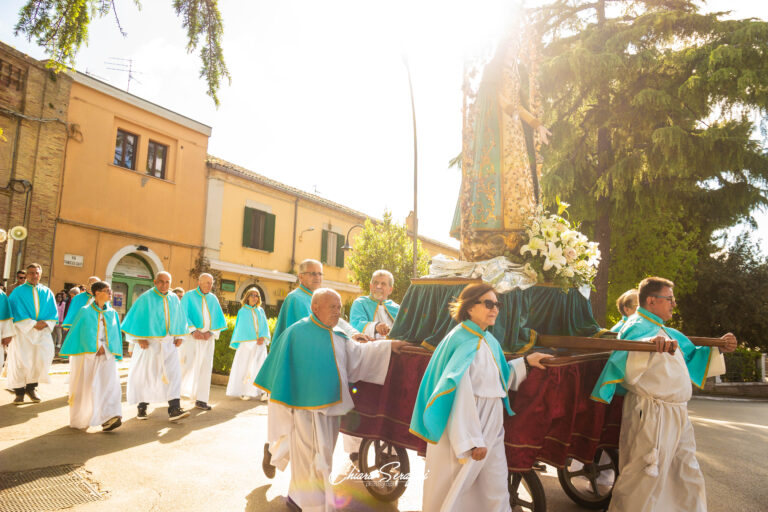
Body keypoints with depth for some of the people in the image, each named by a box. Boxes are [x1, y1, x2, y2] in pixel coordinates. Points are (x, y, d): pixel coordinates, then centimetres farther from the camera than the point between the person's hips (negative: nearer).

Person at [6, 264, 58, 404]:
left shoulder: (47, 292, 12)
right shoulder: (18, 291, 4)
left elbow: (53, 313, 8)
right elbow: (16, 312, -5)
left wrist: (45, 323, -10)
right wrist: (32, 324, -14)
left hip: (42, 331, 2)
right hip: (22, 330, -2)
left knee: (44, 355, -10)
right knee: (20, 359, -4)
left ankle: (31, 387, 5)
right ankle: (19, 391, 8)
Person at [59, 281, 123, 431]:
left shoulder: (112, 313, 9)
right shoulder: (85, 312, 0)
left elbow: (114, 335, 10)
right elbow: (79, 333, -2)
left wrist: (104, 349, -6)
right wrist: (93, 350, -8)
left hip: (106, 355, 2)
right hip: (86, 355, -2)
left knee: (110, 383, -14)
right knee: (85, 387, 3)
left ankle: (108, 419, -19)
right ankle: (79, 419, 21)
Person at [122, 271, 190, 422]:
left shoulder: (174, 299, 5)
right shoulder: (146, 298, -7)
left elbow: (179, 319, 15)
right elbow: (136, 319, -7)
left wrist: (179, 336, 7)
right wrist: (140, 339, -13)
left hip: (168, 343, 3)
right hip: (149, 343, -3)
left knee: (173, 373, -8)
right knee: (145, 374, 6)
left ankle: (174, 409, -12)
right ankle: (142, 407, 25)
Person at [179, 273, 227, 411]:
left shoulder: (213, 299, 9)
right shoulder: (189, 296, -2)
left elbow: (219, 319, 8)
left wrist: (210, 332, -8)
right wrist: (193, 331, -21)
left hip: (207, 337, 4)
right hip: (191, 336, -3)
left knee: (205, 367, -1)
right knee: (186, 364, -8)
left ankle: (200, 399, 2)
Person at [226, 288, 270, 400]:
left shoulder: (260, 311, 13)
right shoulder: (242, 311, 6)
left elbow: (265, 326, 8)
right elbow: (240, 328, 6)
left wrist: (263, 337, -8)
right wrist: (237, 344, 0)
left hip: (259, 343, 2)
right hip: (246, 343, -2)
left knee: (260, 365, -5)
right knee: (245, 366, -3)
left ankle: (261, 391, -6)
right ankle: (243, 392, 2)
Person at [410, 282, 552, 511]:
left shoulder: (489, 341, 7)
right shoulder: (463, 342, -18)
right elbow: (461, 395, -23)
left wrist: (525, 362, 14)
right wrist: (472, 440, -24)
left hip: (490, 429, 8)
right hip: (462, 431, -8)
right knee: (454, 492, 8)